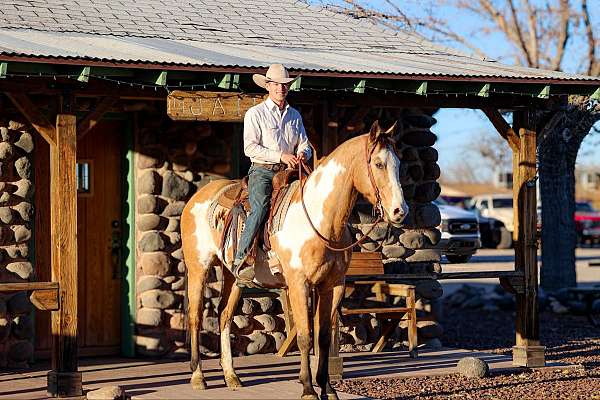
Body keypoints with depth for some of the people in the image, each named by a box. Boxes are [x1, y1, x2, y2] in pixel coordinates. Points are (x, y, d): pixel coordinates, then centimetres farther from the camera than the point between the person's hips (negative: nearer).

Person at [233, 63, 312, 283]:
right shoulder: (255, 113, 2)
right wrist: (280, 156, -15)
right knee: (260, 207, -29)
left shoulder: (295, 115, 18)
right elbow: (250, 148, -7)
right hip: (262, 171, -5)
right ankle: (240, 260, -33)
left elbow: (304, 145, 19)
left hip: (288, 172, 5)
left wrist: (302, 154, -6)